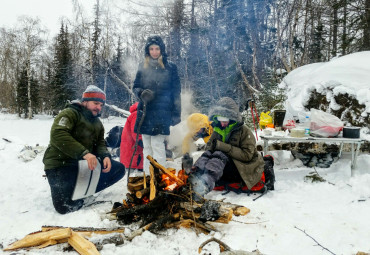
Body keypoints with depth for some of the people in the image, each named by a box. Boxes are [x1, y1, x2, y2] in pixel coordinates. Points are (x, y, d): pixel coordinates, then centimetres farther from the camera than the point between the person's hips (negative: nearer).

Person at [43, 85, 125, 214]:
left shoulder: (97, 123, 15)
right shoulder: (70, 113, -11)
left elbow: (100, 143, 11)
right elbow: (57, 135, -27)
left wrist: (105, 156, -14)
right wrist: (84, 153, -35)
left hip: (85, 163, 7)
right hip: (61, 164, -7)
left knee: (119, 169, -2)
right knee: (65, 207, -23)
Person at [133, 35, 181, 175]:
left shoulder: (170, 67, 2)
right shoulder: (143, 67, 11)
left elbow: (176, 92, 3)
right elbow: (135, 86, 16)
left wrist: (176, 113, -1)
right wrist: (142, 93, -8)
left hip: (162, 111, -4)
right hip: (145, 111, 4)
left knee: (157, 144, -10)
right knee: (146, 146, 8)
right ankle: (147, 175, 18)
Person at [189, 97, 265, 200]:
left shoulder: (245, 132, -7)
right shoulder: (217, 130, 9)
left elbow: (247, 155, -17)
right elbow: (209, 147, 5)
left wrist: (222, 146, -23)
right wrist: (211, 148, -21)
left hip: (246, 171, -5)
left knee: (220, 155, -31)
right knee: (208, 153, -21)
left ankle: (205, 183, -56)